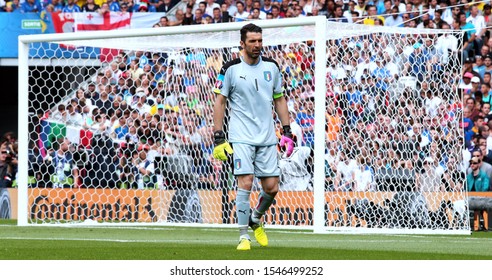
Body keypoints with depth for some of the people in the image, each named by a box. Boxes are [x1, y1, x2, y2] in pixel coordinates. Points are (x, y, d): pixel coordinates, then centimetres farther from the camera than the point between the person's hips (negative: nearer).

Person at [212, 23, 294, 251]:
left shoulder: (271, 67, 7)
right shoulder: (231, 69, -4)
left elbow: (279, 99, 16)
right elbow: (220, 102, -1)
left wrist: (287, 131, 10)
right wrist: (218, 138, -6)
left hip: (267, 137, 4)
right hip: (241, 137, -4)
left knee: (271, 187, 1)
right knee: (245, 183, -14)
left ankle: (255, 219, 31)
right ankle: (243, 236, -5)